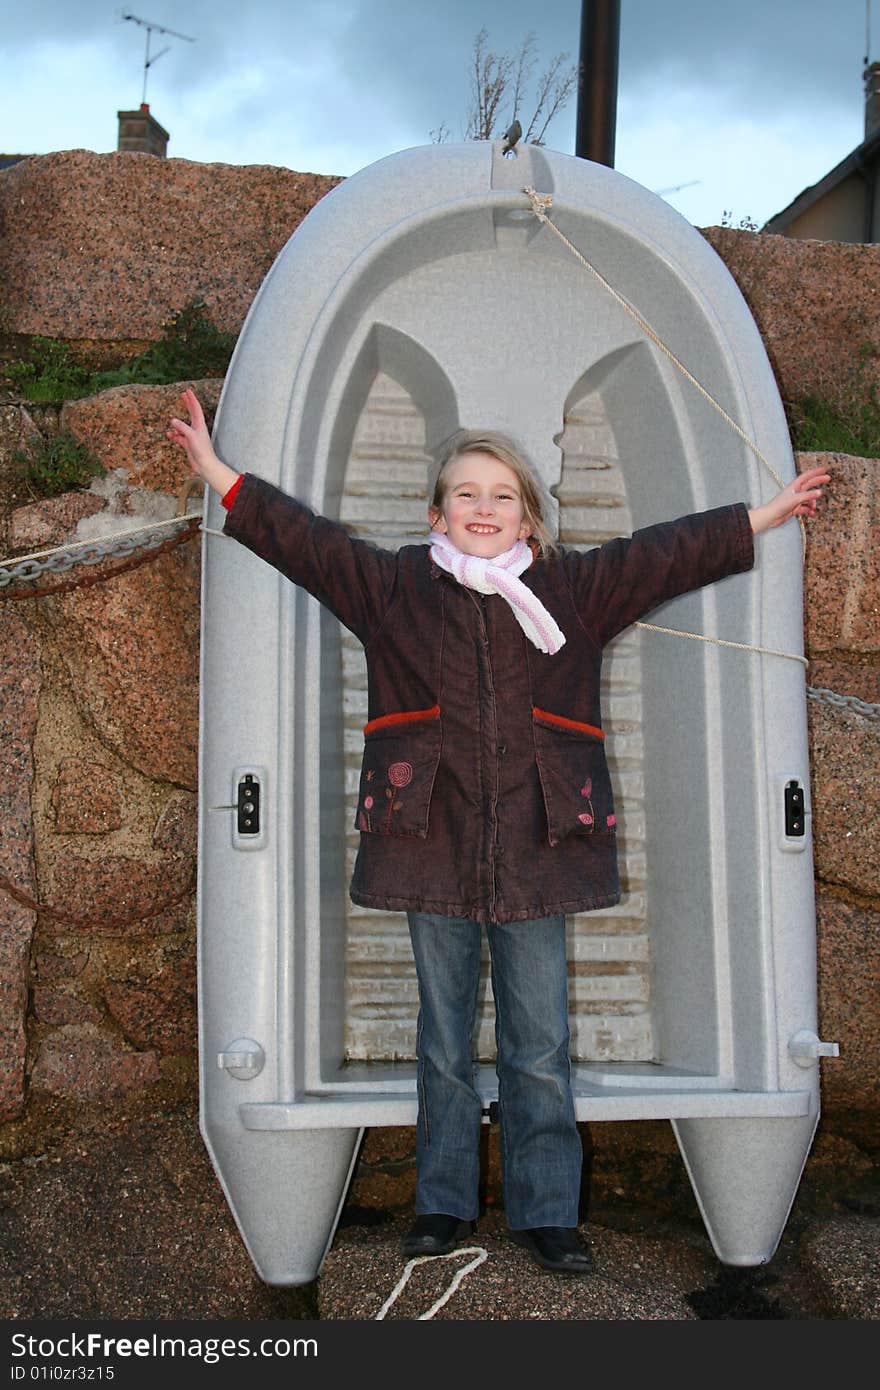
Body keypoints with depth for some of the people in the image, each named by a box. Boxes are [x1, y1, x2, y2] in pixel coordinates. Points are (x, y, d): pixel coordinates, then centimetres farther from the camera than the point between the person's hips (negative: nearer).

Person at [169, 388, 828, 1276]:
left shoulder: (573, 587, 8)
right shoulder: (394, 586, 6)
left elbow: (669, 552, 10)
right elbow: (301, 536, 8)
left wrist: (767, 515, 11)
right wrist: (217, 474, 6)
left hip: (537, 850, 0)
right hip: (433, 845, 0)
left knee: (540, 1047, 6)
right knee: (444, 1041, 12)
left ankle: (545, 1211, 20)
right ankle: (443, 1204, 26)